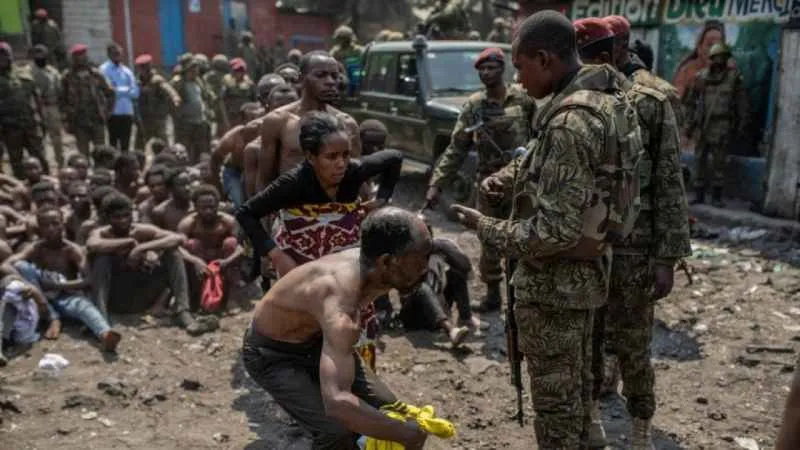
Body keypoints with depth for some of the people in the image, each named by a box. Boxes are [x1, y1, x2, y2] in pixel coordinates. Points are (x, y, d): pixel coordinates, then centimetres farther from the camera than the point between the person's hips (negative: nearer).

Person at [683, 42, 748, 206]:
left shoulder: (734, 77, 1)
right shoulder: (702, 76, 6)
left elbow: (742, 104, 3)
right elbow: (690, 101, 12)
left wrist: (741, 125, 1)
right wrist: (690, 123, 8)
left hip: (722, 125, -2)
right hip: (703, 124, 2)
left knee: (719, 161, -3)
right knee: (701, 160, 7)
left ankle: (716, 196, 4)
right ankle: (699, 194, 14)